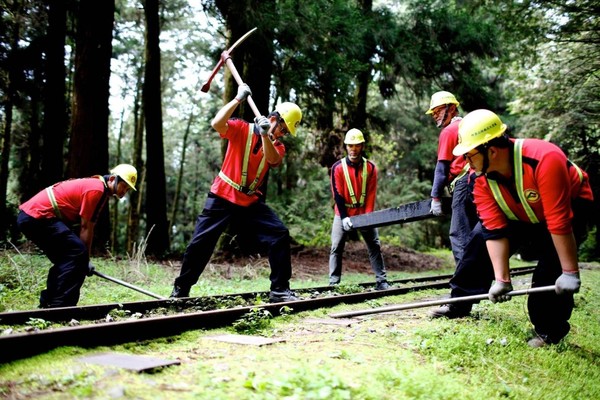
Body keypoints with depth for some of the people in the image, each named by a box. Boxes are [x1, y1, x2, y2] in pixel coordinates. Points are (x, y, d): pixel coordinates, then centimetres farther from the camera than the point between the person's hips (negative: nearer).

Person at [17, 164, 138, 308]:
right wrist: (86, 259, -5)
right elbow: (85, 227, -12)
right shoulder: (96, 188, -14)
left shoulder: (102, 192, 18)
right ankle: (59, 306, -16)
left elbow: (89, 227, 17)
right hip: (39, 216, -11)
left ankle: (47, 304, 19)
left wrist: (86, 260, 13)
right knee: (77, 253, -16)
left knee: (65, 260, 16)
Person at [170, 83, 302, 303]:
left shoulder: (277, 146, 6)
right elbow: (217, 123, -24)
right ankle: (180, 290, 13)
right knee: (200, 243, -3)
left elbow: (273, 160, -17)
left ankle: (280, 289, 0)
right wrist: (239, 98, -22)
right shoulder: (241, 129, -5)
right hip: (222, 198, -4)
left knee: (280, 235, -9)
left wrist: (265, 135, -31)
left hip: (251, 202, 4)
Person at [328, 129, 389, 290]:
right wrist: (344, 217, -17)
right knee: (336, 247, -5)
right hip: (343, 214, -2)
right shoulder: (338, 167, -9)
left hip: (364, 213, 2)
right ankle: (333, 283, -2)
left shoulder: (370, 167, -3)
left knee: (375, 246, 2)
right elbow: (337, 195, -11)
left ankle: (382, 281, 7)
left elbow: (371, 194, -5)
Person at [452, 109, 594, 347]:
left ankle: (549, 331, -7)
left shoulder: (544, 159, -40)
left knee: (551, 258, -25)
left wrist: (570, 272, -34)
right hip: (522, 215, 5)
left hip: (571, 206, -5)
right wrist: (502, 279, -26)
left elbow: (559, 222, -38)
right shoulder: (483, 178, -21)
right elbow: (495, 230, -22)